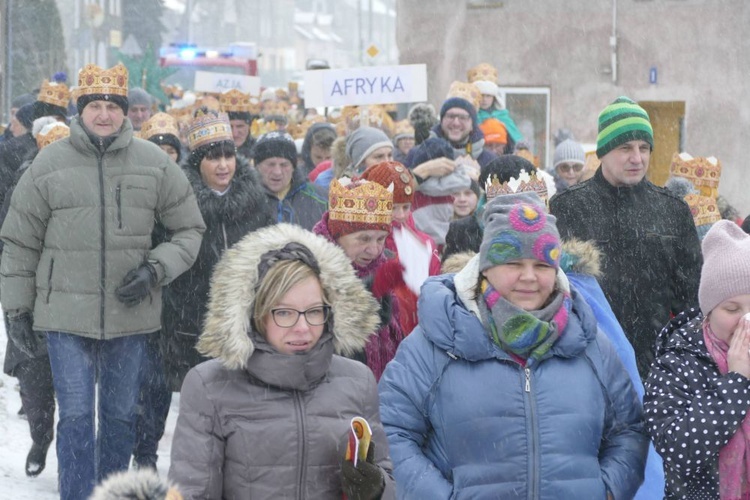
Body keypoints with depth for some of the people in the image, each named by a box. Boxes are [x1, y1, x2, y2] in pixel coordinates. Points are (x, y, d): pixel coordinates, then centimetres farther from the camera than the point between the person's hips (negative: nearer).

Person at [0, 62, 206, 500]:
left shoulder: (154, 163, 0)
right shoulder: (50, 163, -2)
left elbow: (190, 229, 8)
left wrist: (156, 270, -8)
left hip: (131, 313, 2)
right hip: (67, 313, -2)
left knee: (120, 415, 13)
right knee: (76, 416, -5)